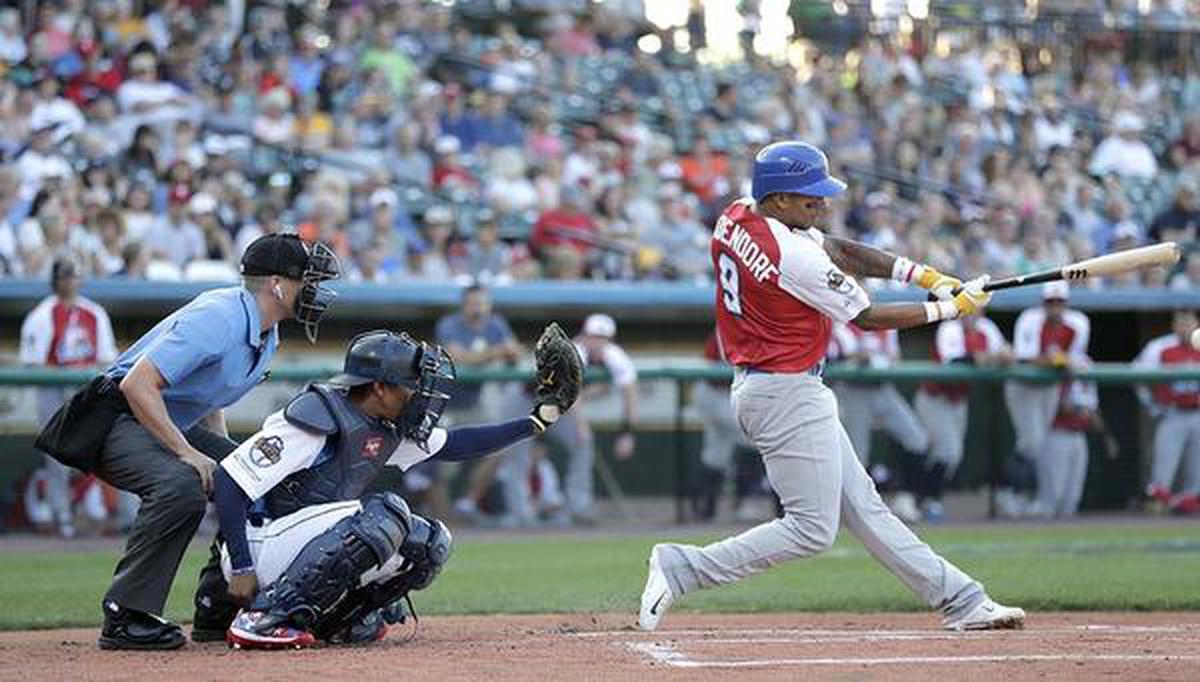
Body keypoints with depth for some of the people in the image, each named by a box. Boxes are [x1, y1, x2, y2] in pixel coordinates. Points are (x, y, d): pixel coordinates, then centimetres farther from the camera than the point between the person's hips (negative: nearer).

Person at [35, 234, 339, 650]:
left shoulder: (266, 334, 6)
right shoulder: (218, 318, -25)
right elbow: (137, 384, -31)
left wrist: (229, 460, 6)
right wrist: (187, 453, -30)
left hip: (172, 425, 10)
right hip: (117, 419, -10)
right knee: (181, 486, -34)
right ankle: (125, 617, -29)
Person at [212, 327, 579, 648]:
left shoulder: (390, 427, 5)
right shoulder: (319, 420, -22)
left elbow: (452, 445, 19)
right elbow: (228, 480, -23)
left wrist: (534, 421, 12)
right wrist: (241, 570, -27)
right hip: (260, 543, -9)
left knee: (429, 542, 1)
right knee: (385, 514, -29)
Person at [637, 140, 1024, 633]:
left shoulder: (736, 218, 4)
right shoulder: (794, 257, -24)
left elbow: (838, 251, 10)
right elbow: (868, 317, -13)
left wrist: (925, 276, 0)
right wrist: (951, 308, -3)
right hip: (788, 394, -11)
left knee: (862, 506, 11)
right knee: (811, 529, -5)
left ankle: (960, 600, 15)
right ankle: (682, 568, -5)